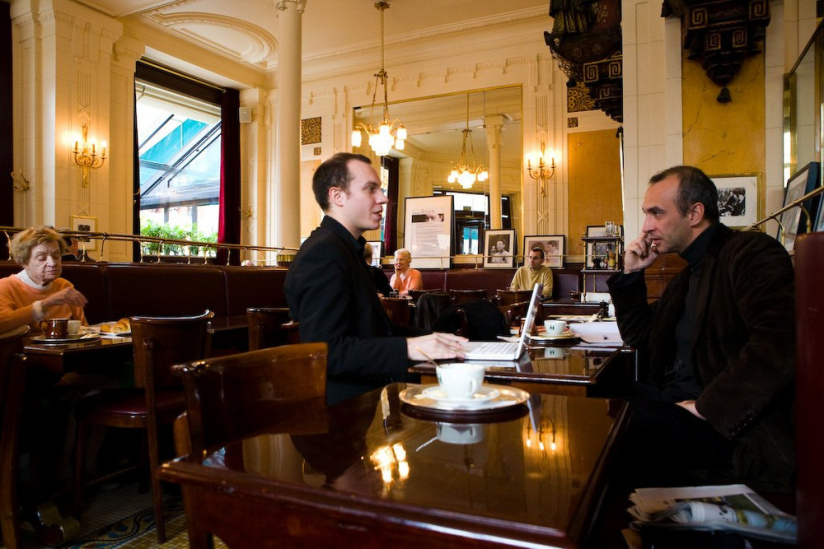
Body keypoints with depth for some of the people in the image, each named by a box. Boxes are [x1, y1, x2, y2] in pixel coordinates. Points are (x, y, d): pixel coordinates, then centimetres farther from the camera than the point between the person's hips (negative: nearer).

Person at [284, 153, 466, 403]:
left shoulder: (346, 248, 18)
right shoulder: (323, 253, -15)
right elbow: (326, 351, -24)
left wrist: (429, 339, 6)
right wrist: (408, 348, -28)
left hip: (371, 389, 9)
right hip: (347, 405, -9)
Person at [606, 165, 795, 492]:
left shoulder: (751, 251, -8)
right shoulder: (688, 274, 20)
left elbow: (782, 342, -25)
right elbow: (641, 339, 24)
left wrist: (708, 406, -23)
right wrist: (631, 275, 13)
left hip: (732, 428, -8)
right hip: (671, 400, 8)